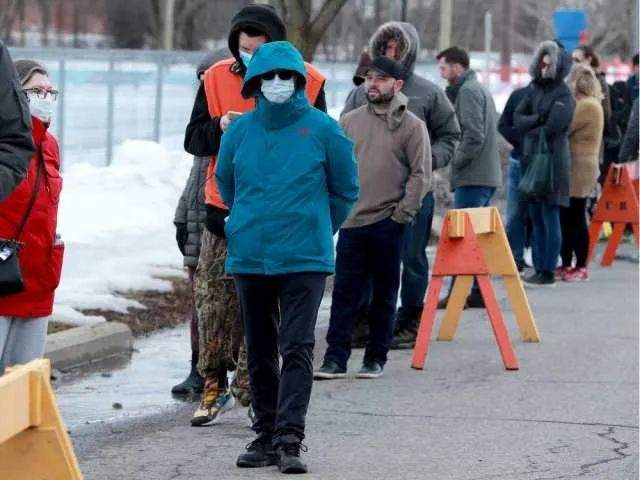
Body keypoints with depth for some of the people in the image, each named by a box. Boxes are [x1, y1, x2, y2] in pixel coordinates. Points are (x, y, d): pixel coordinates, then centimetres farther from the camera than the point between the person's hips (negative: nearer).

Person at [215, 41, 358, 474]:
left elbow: (345, 191, 9)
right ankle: (267, 436, 19)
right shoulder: (240, 130, 3)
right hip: (249, 256, 3)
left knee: (297, 349, -11)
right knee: (260, 352, 10)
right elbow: (225, 182, 20)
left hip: (305, 258, -3)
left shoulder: (322, 129, -3)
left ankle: (289, 439, -15)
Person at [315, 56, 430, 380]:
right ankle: (335, 359, 0)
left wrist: (402, 213, -9)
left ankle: (375, 359, 13)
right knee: (345, 293, 0)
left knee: (384, 295, 6)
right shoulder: (350, 121, 10)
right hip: (351, 221, 3)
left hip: (388, 223, -3)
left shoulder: (411, 125, -1)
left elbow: (420, 174, -2)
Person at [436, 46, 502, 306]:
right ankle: (480, 291, 15)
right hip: (489, 175, 10)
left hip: (473, 177, -10)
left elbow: (473, 135, -19)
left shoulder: (468, 91, -10)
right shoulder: (480, 89, 21)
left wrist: (456, 162, -12)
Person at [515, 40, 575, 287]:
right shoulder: (534, 89, 13)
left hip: (553, 162, -7)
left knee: (549, 218, -4)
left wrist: (529, 129, -2)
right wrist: (537, 120, -12)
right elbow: (518, 118, 5)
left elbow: (551, 128, -16)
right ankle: (538, 269, 15)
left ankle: (548, 273, -1)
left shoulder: (563, 95, -8)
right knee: (536, 218, 10)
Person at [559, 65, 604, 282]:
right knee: (566, 218, 10)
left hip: (580, 170, -10)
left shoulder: (588, 106, -15)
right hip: (572, 171, 10)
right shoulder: (583, 104, 17)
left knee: (576, 218, -5)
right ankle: (566, 264, 15)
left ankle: (581, 267, 1)